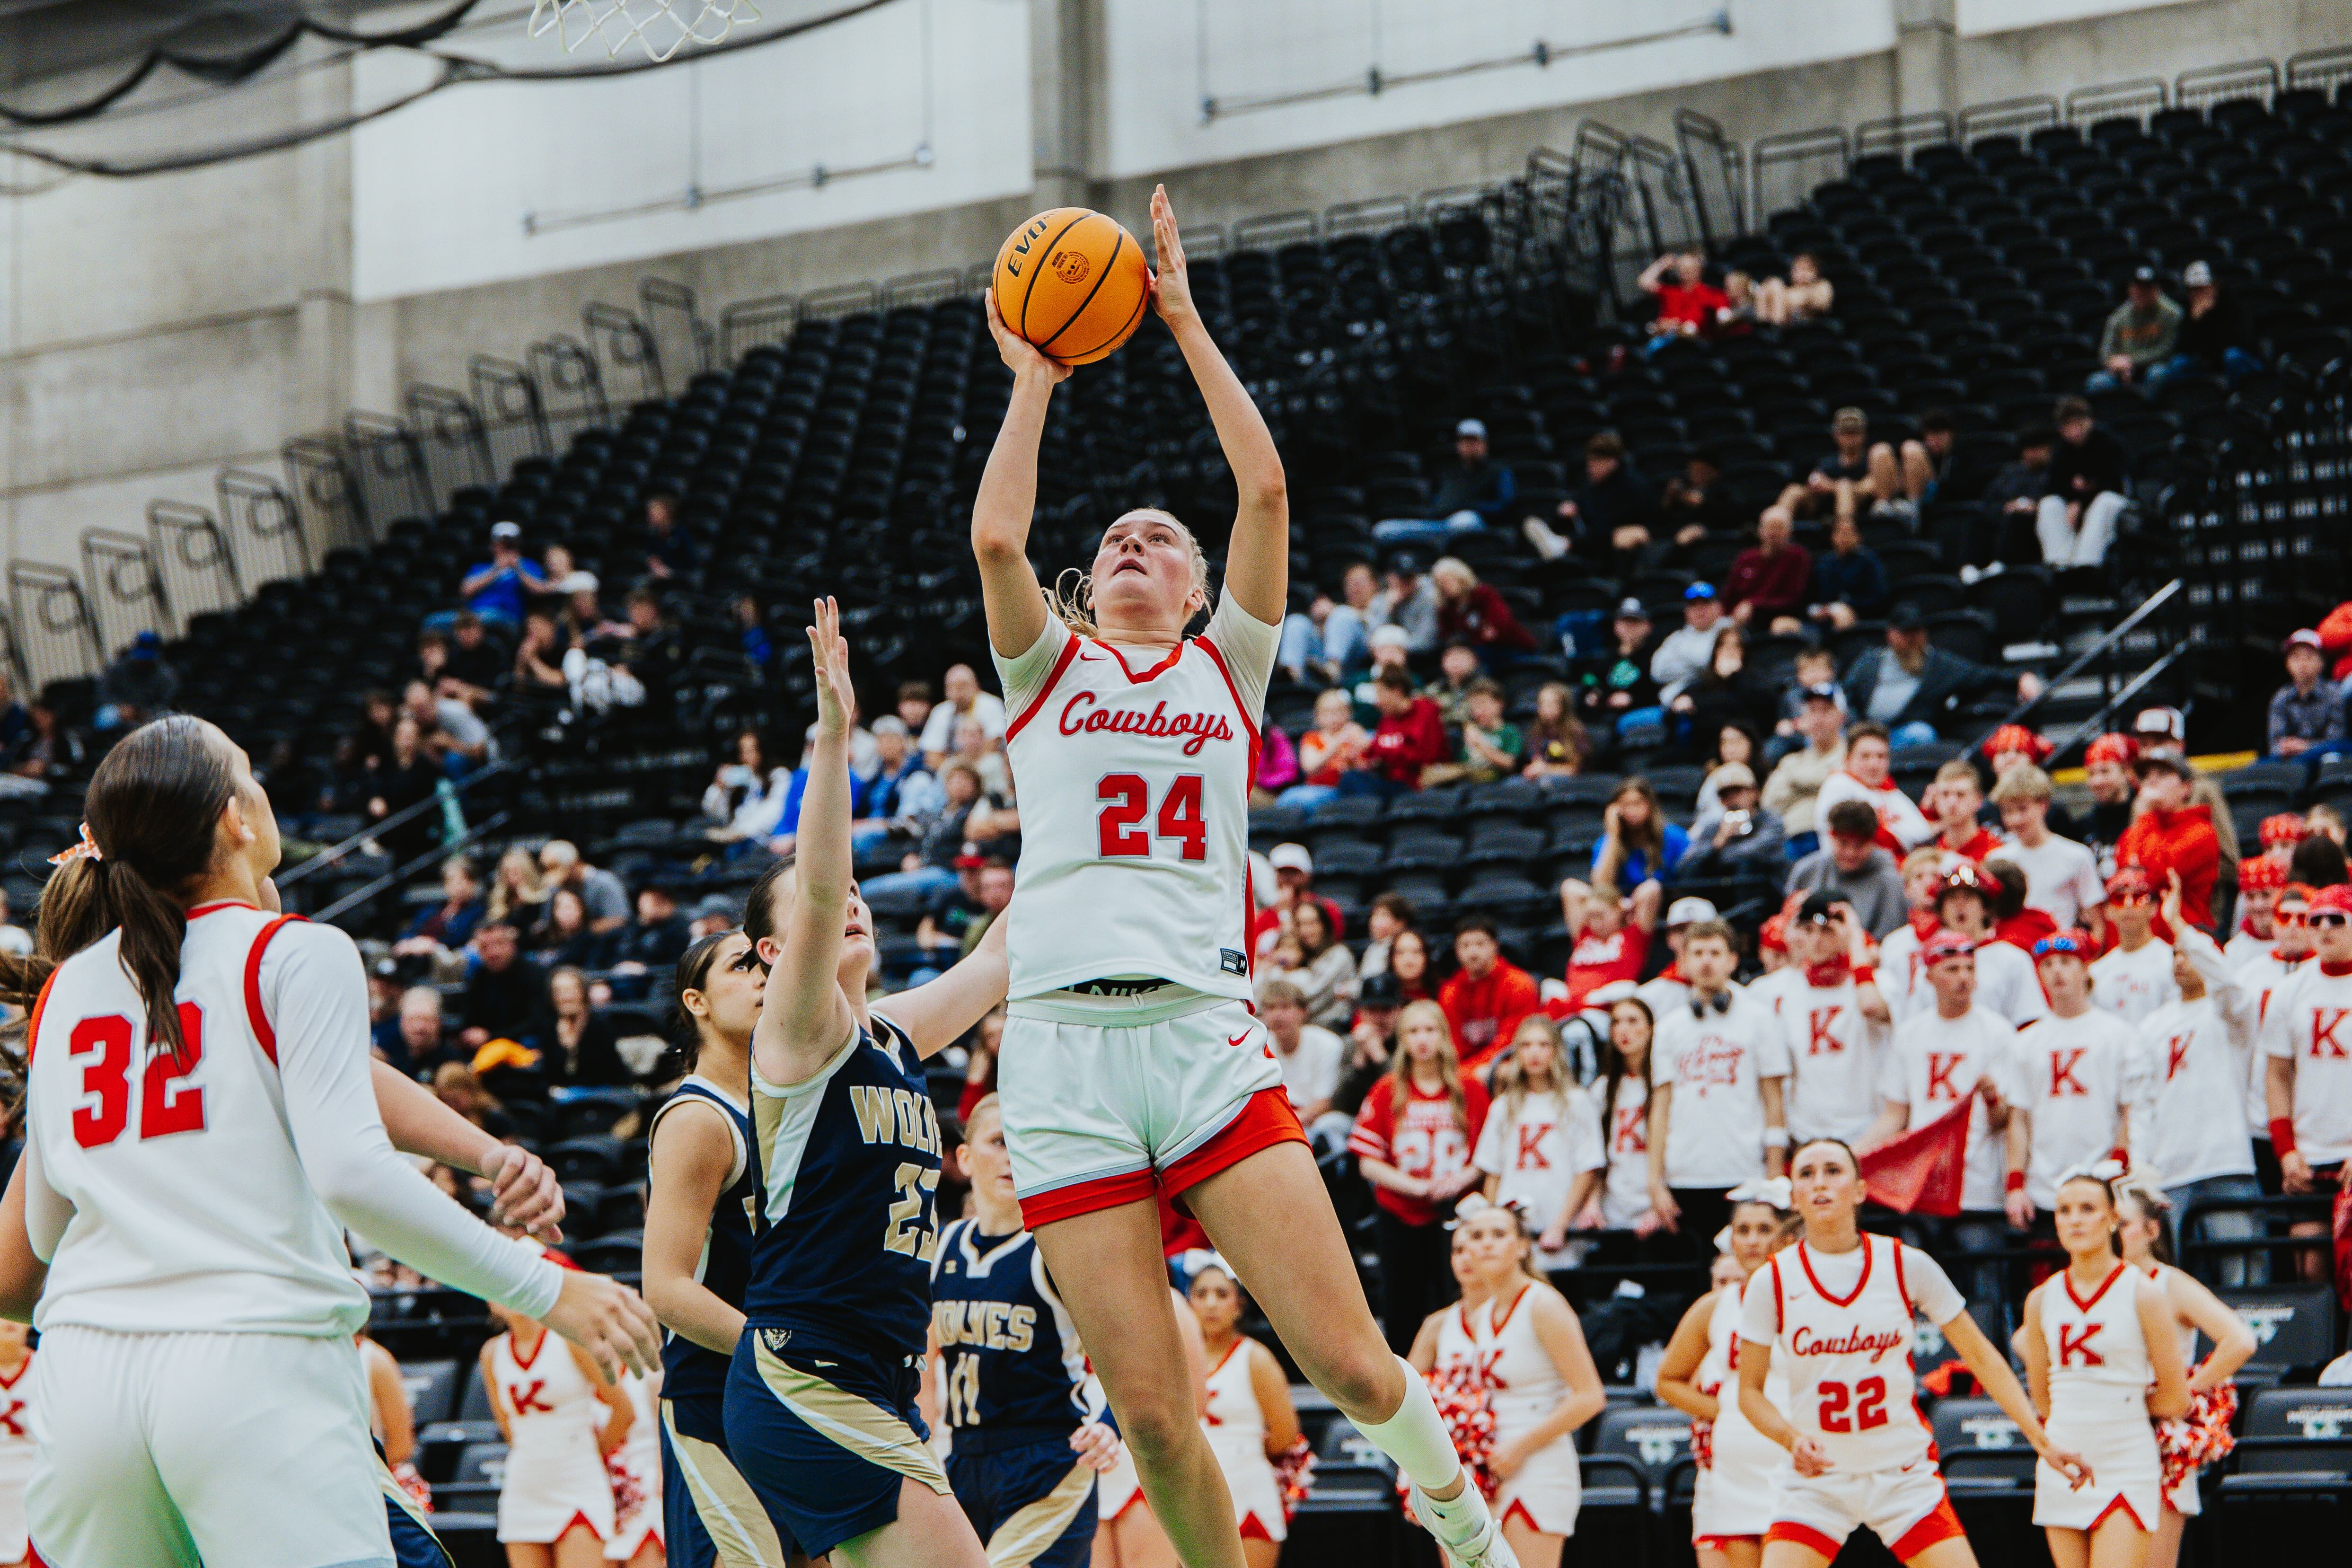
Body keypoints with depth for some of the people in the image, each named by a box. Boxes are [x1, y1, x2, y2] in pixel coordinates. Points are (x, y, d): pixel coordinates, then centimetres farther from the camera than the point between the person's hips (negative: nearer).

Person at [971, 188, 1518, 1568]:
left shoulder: (1227, 667, 18)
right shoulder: (1052, 671, 18)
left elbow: (1268, 492, 6)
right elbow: (997, 539, 0)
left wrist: (1187, 325, 11)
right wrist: (1034, 380, 11)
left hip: (1206, 1036, 0)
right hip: (1064, 1047, 0)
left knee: (1349, 1362, -9)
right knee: (1153, 1416, -7)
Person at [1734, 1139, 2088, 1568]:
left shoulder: (1908, 1266, -4)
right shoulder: (1772, 1282, -6)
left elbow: (1982, 1357, 3)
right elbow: (1750, 1391, 2)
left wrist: (2042, 1440, -2)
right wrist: (1793, 1439, -18)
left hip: (1906, 1477, 1)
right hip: (1816, 1480, -1)